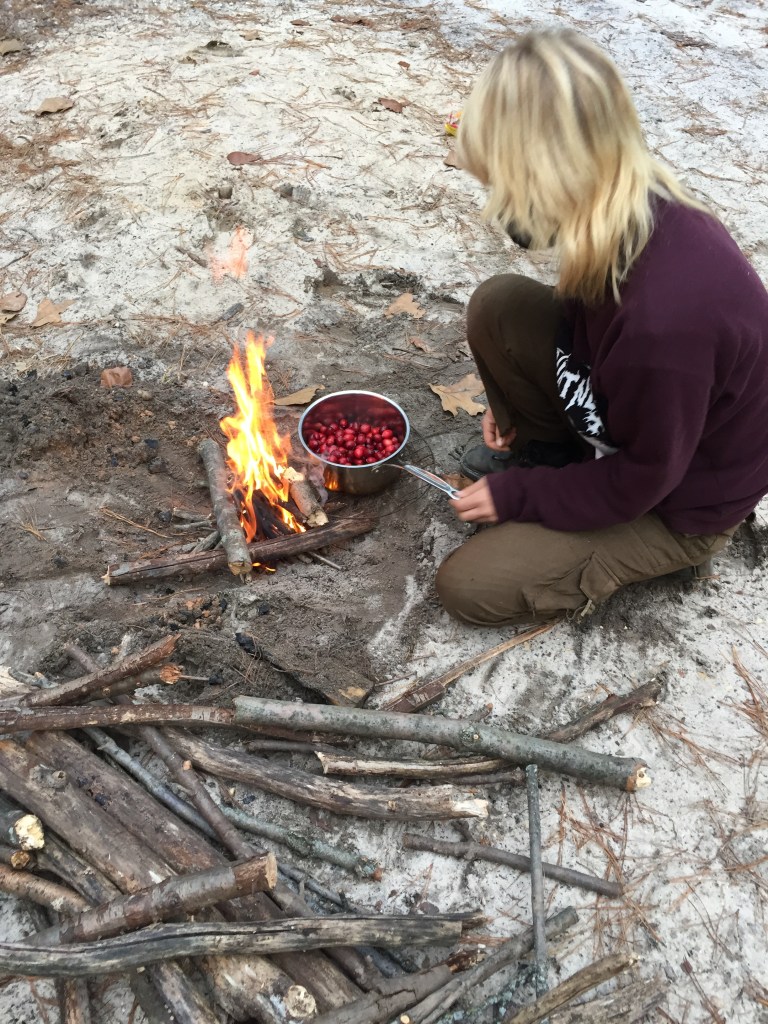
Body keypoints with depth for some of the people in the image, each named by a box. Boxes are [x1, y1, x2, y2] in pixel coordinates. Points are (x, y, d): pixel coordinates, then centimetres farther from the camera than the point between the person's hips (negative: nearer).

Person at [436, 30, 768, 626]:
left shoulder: (664, 317, -41)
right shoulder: (632, 205, -16)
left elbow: (638, 482, -25)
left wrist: (517, 495, -13)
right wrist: (520, 406, 6)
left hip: (678, 500, -7)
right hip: (629, 417, 7)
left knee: (468, 587, -8)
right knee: (497, 306, -10)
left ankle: (653, 552, 8)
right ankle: (552, 449, 11)